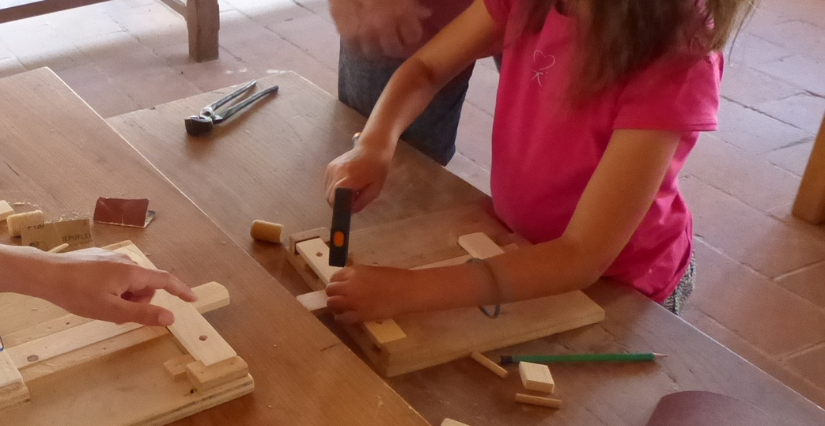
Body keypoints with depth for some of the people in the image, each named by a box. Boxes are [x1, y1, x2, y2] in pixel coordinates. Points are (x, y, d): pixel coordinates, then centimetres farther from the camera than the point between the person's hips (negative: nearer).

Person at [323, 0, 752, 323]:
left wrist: (412, 290, -43)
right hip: (520, 242, 5)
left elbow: (583, 256, -36)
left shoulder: (676, 68, -34)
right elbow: (424, 69, -5)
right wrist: (374, 146, -26)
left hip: (617, 287, -5)